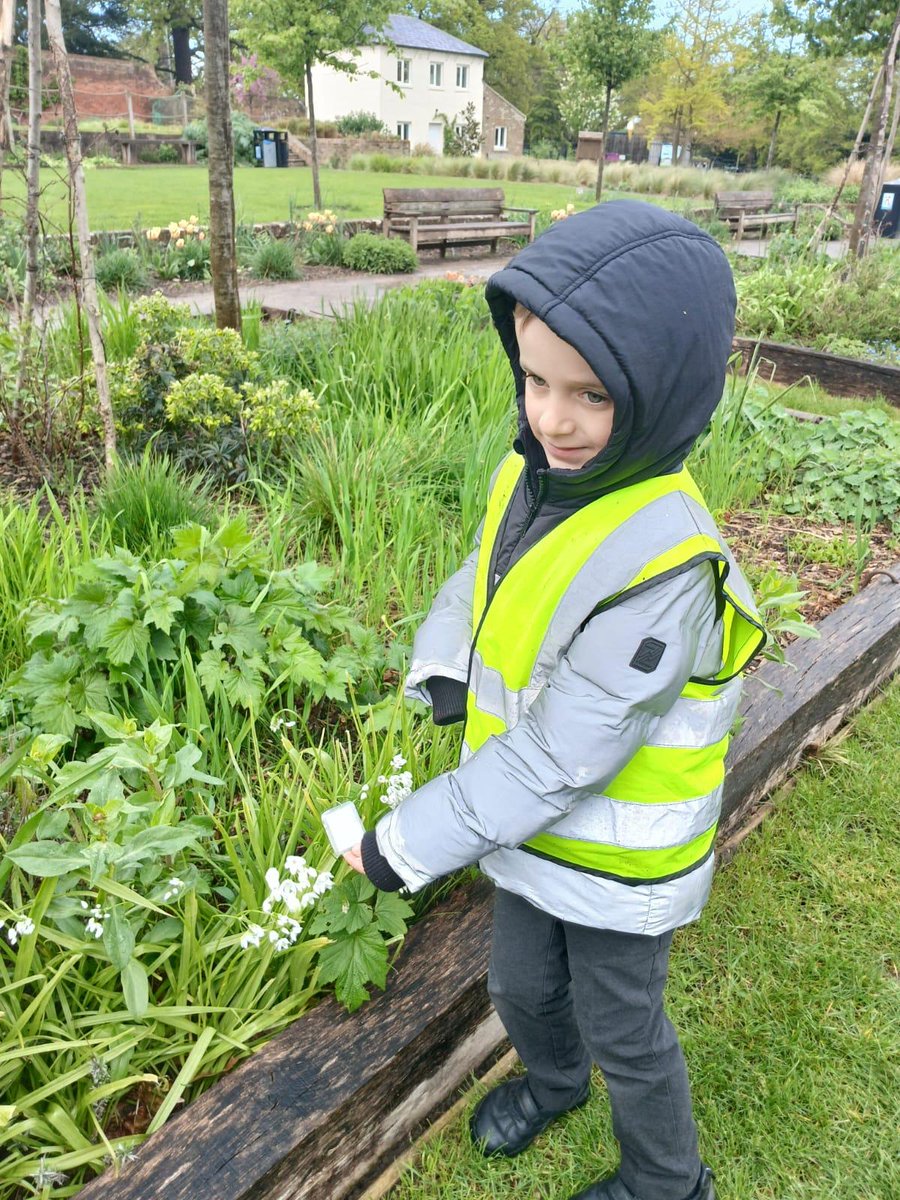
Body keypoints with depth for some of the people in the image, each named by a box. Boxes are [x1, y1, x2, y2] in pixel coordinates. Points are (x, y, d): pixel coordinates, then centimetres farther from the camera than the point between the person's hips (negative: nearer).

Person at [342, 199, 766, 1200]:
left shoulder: (659, 569, -35)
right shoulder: (533, 476, -12)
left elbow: (557, 758, -31)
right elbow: (476, 589, 7)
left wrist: (402, 846, -21)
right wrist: (441, 683, -10)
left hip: (618, 859, -7)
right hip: (535, 827, 7)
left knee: (622, 1030, 20)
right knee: (521, 989, 29)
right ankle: (553, 1079, 63)